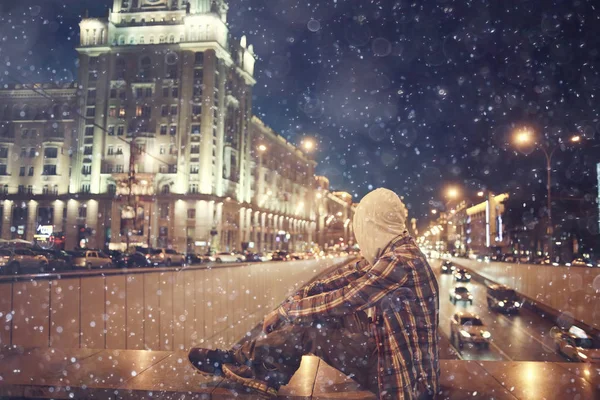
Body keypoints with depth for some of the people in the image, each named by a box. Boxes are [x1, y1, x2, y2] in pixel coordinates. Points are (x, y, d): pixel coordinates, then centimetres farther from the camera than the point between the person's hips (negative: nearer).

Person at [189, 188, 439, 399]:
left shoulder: (401, 261, -25)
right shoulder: (392, 254, 5)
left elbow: (341, 301, -25)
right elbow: (339, 280, 4)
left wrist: (284, 312, -13)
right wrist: (290, 304, -5)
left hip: (404, 376, -8)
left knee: (307, 327, -11)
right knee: (308, 317, 0)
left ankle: (241, 363, 8)